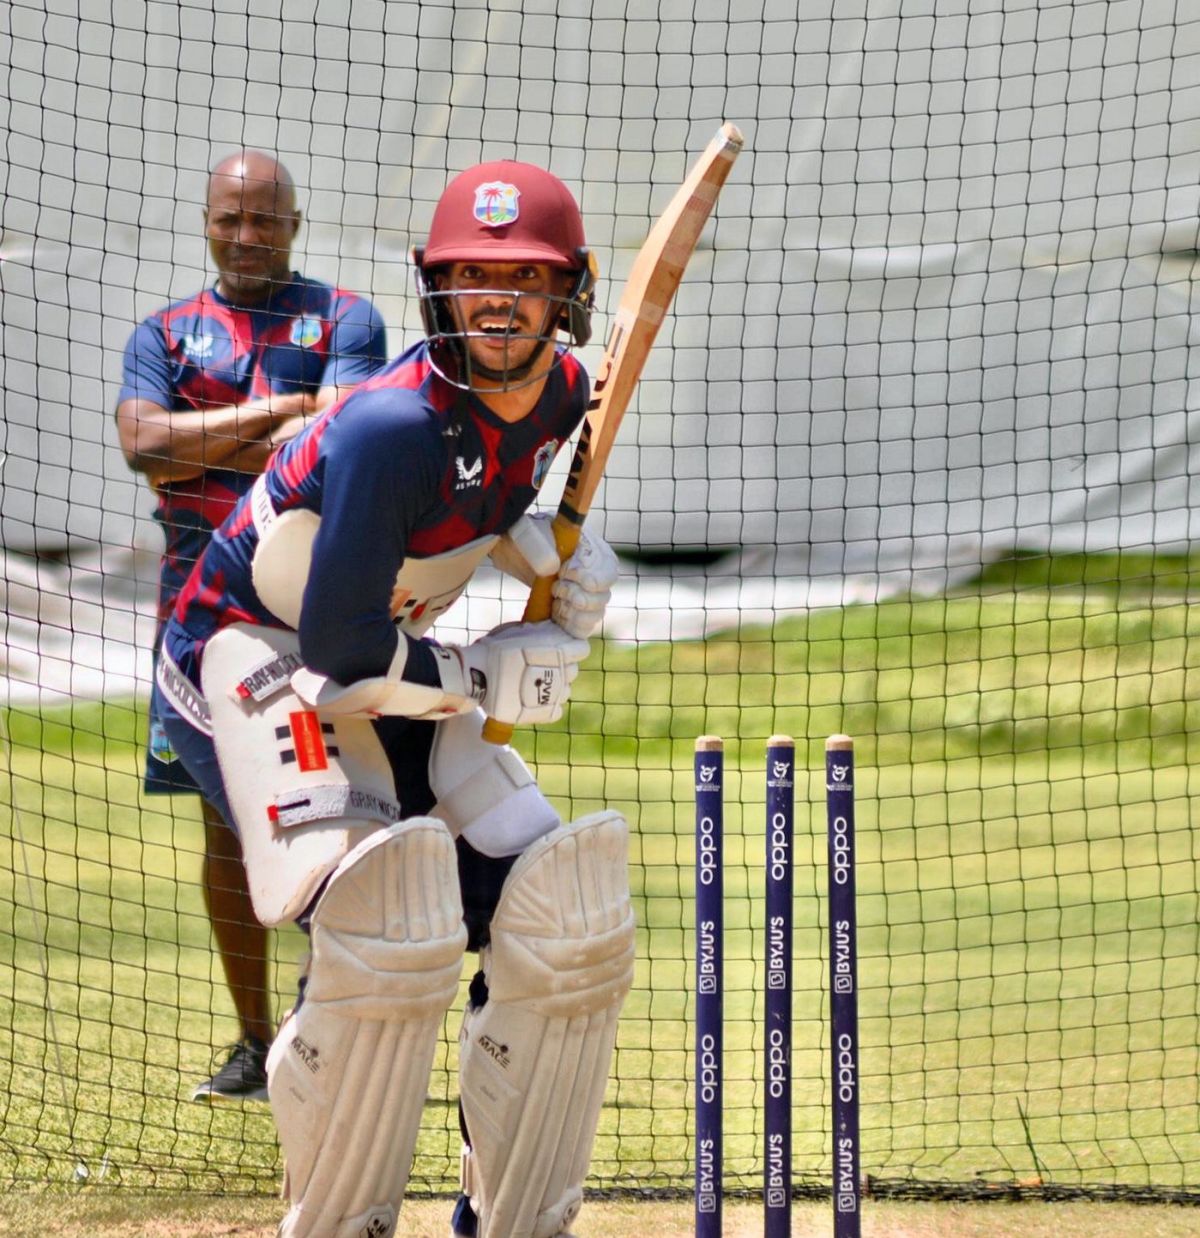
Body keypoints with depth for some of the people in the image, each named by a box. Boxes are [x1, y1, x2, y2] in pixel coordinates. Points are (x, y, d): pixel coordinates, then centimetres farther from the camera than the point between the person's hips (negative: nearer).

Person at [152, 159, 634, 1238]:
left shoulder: (562, 391, -5)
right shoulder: (393, 425, -30)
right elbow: (339, 653, -28)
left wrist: (551, 551, -1)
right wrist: (490, 678, -16)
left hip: (389, 666, 8)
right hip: (249, 654, -8)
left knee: (566, 921, -2)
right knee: (389, 927, -30)